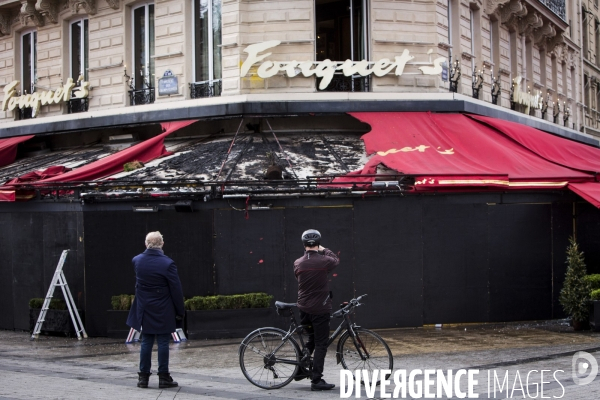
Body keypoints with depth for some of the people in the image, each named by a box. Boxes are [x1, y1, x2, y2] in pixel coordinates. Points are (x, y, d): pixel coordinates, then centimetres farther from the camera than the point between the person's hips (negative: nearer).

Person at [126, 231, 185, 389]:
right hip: (163, 312, -4)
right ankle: (164, 377, 6)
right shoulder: (167, 263, -16)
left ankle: (143, 377, 13)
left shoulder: (137, 261, -3)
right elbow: (176, 290, -12)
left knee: (146, 342, 11)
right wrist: (180, 311, -1)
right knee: (163, 343, 3)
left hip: (145, 311, 4)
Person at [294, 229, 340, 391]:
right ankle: (316, 380, -1)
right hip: (320, 309, -5)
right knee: (321, 345, 0)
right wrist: (324, 250, 26)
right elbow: (336, 260, 11)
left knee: (311, 341, 24)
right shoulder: (324, 261, -12)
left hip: (304, 308, 5)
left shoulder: (298, 263, -1)